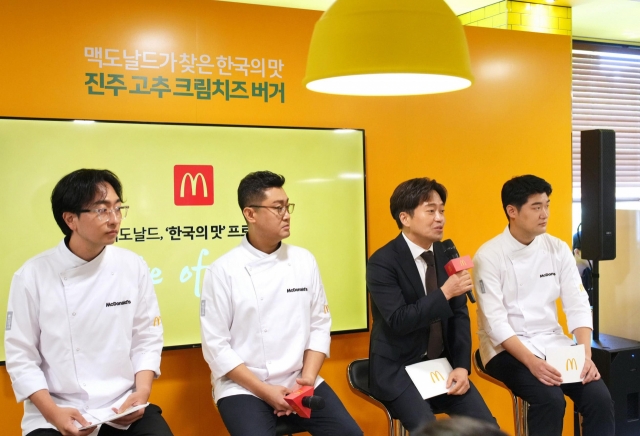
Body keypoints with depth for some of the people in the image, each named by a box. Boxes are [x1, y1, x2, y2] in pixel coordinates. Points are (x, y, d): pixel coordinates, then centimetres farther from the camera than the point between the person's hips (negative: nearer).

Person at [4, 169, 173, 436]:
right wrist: (52, 413, -12)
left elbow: (147, 339, 5)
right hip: (54, 414, -1)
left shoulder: (133, 267, -1)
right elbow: (21, 356, -2)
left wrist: (142, 392, -9)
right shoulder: (33, 275, -6)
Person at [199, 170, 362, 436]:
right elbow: (216, 345, -7)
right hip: (243, 387, -3)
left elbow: (319, 325, 7)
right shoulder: (223, 271, -8)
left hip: (299, 383, 3)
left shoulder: (304, 260, 4)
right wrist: (264, 390, -13)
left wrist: (307, 379, -6)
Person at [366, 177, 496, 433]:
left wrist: (462, 366, -7)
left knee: (486, 426, -7)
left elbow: (459, 314, 5)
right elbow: (398, 321, -23)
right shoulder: (382, 262, -14)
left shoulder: (447, 254, 4)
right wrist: (444, 293, -27)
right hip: (398, 369, -5)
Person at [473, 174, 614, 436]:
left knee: (599, 397, -17)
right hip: (507, 349, -4)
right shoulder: (489, 256, -12)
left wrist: (586, 355, -15)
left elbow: (578, 306, 0)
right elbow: (495, 322, -17)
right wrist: (532, 362, -28)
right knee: (550, 399, -28)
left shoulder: (557, 249, 2)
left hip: (553, 344, 5)